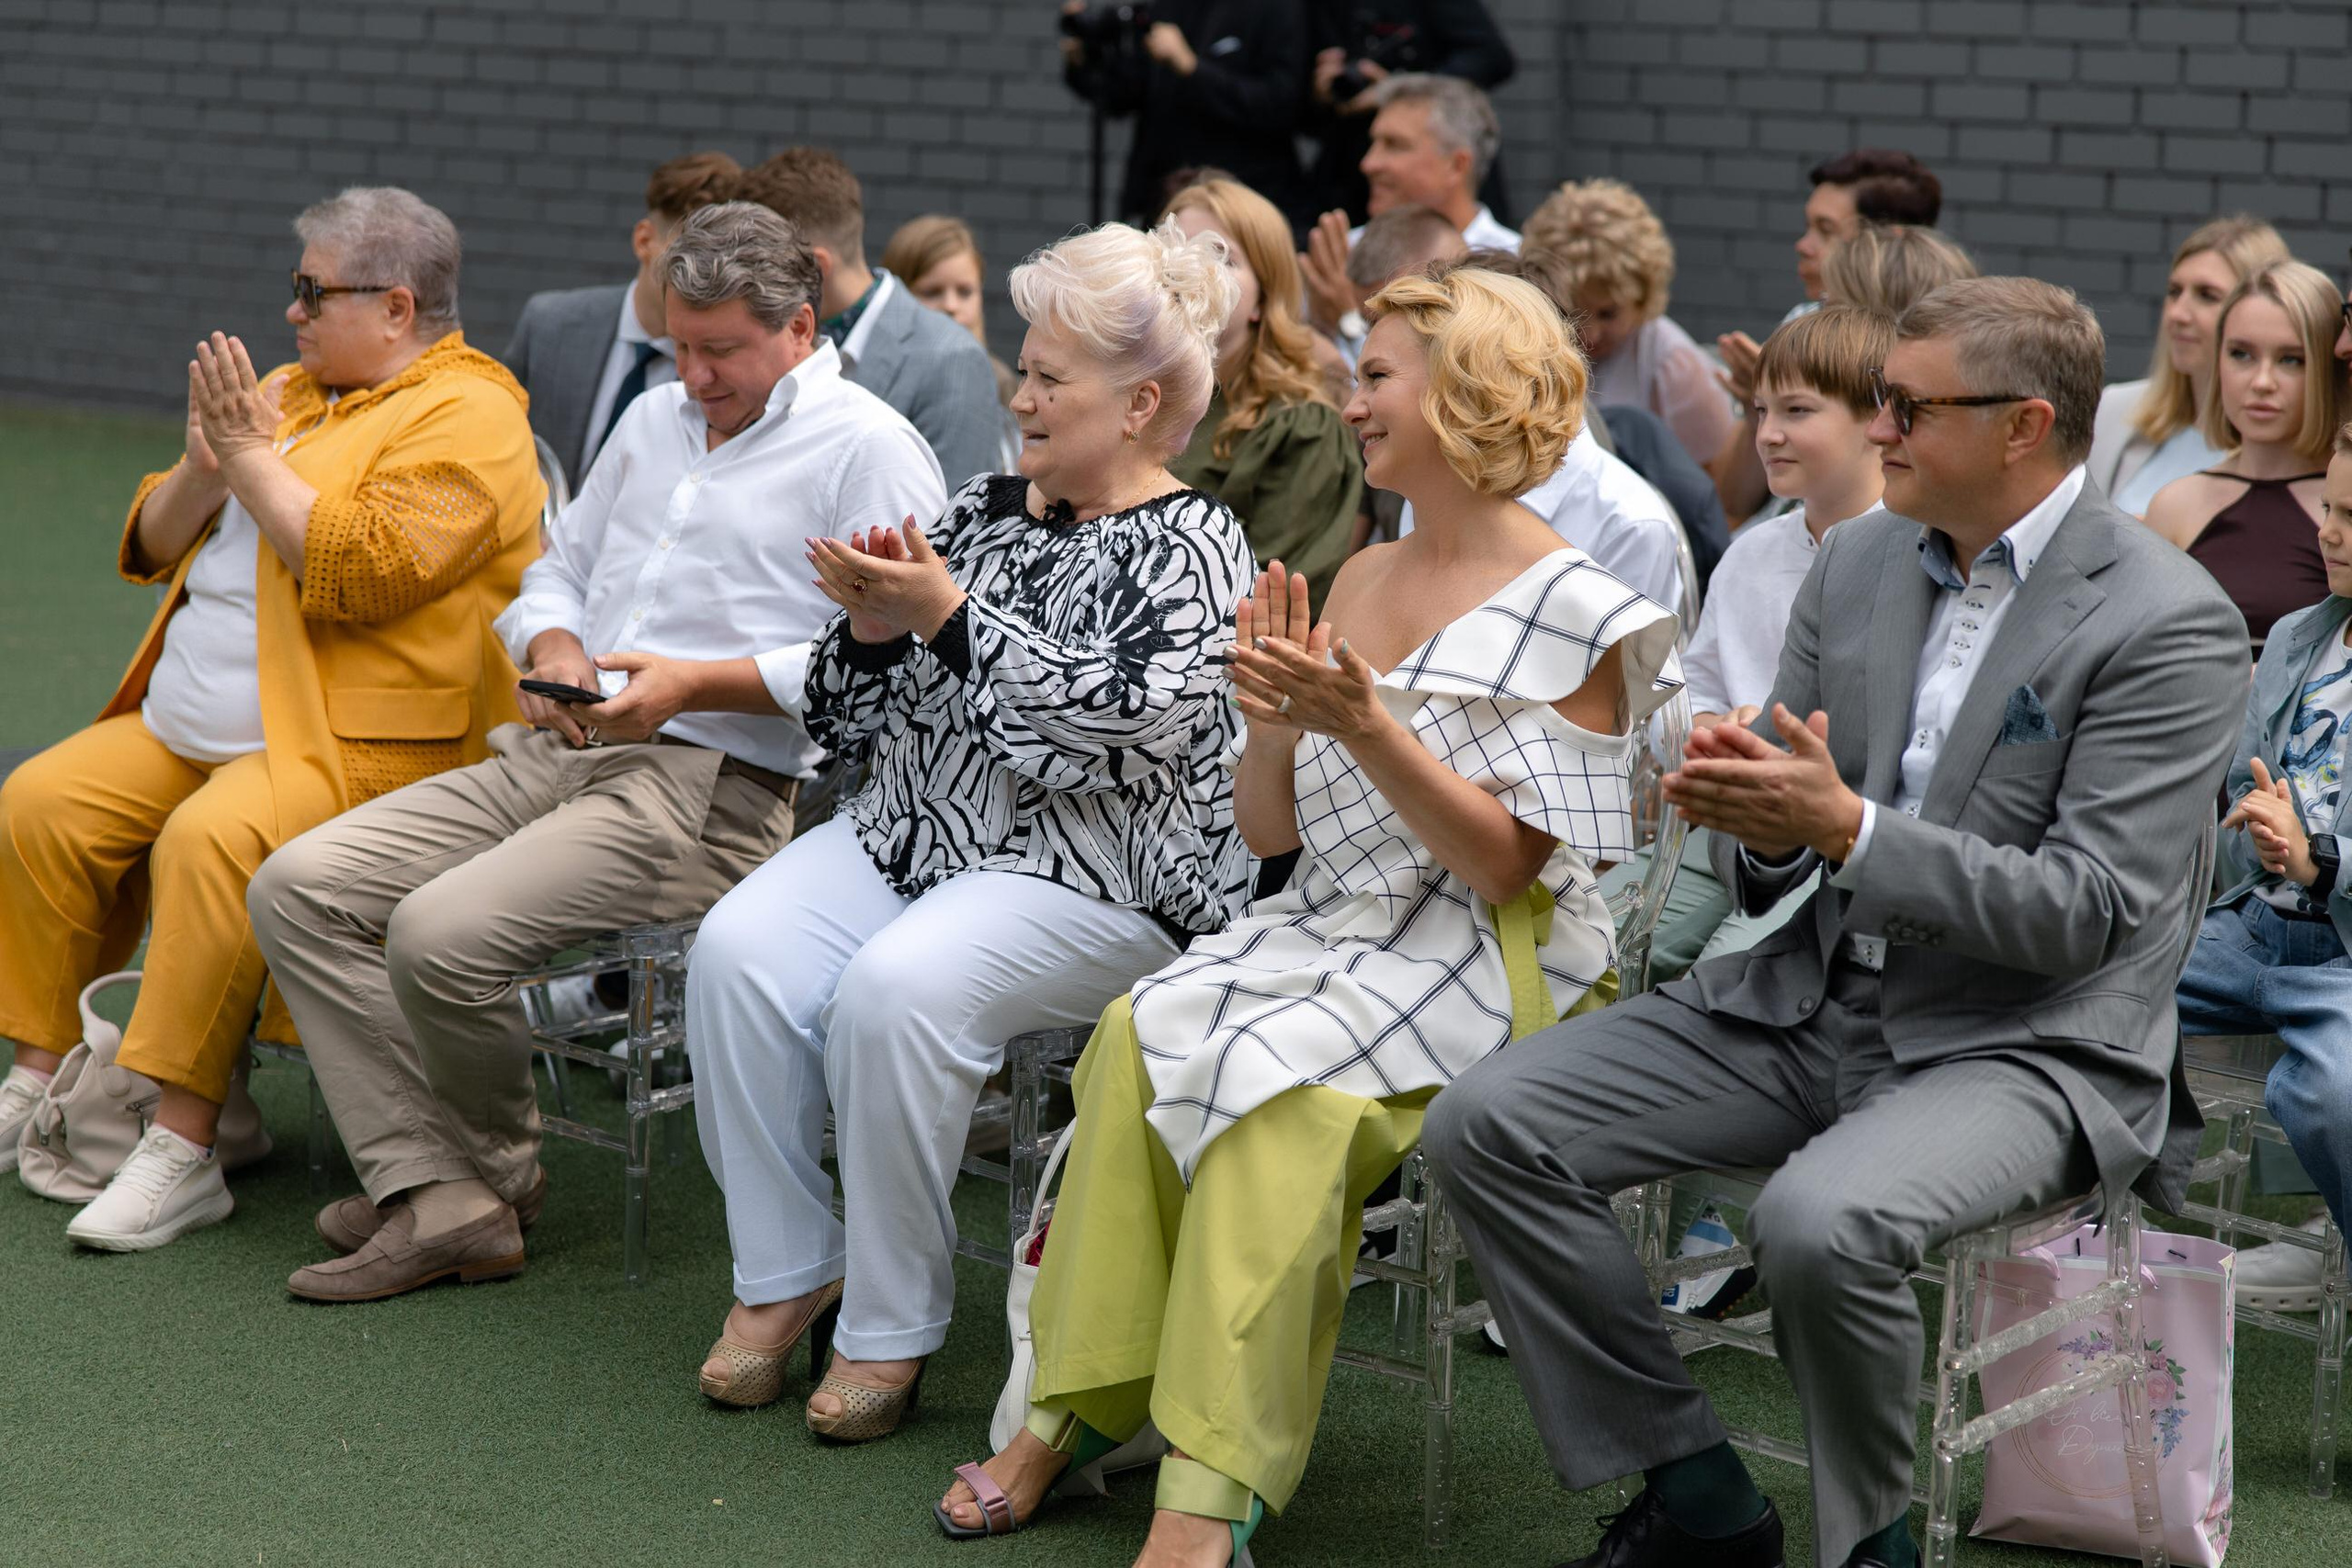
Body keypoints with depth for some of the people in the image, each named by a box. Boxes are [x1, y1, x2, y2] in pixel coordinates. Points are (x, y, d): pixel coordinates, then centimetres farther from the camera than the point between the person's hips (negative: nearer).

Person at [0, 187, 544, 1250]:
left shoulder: (466, 417, -8)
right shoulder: (289, 393, 19)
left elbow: (360, 570, -22)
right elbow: (153, 547, 18)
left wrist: (253, 458, -14)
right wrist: (204, 468, -2)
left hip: (359, 744, -9)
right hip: (189, 724, 9)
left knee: (209, 843, -32)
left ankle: (183, 1149, -30)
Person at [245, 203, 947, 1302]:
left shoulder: (869, 450, -4)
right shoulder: (656, 420, 23)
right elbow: (559, 570, 30)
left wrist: (695, 683, -19)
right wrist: (552, 645, 5)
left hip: (714, 789, -8)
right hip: (558, 754, 9)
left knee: (441, 933, -27)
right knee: (298, 885, -8)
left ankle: (502, 1169, 4)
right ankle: (435, 1192, -14)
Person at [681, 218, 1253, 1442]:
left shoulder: (1190, 547, -2)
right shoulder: (983, 509, 16)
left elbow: (1133, 718, -20)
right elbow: (852, 718, 18)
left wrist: (950, 615, -16)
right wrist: (873, 623, -5)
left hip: (1086, 873, -6)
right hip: (908, 830, 7)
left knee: (895, 989, -33)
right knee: (741, 952, -20)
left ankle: (890, 1327, -18)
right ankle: (782, 1274, -9)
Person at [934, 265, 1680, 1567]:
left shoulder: (1575, 614, -6)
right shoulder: (1361, 579, 15)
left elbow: (1503, 865, -11)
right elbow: (1269, 829, 15)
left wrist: (1367, 726, -21)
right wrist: (1277, 720, -6)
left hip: (1492, 962, -6)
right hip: (1327, 929, 6)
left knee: (1280, 1076, -32)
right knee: (1139, 1031, -22)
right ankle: (1071, 1406, -20)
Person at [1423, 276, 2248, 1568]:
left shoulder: (2170, 624, -12)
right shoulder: (1857, 563, 9)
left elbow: (2081, 916, -18)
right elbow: (1769, 861, 13)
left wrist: (1844, 825, -23)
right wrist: (1760, 828, -12)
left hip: (2023, 1048, -7)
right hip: (1814, 1000, 7)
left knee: (1819, 1220, -36)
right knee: (1487, 1125, -9)